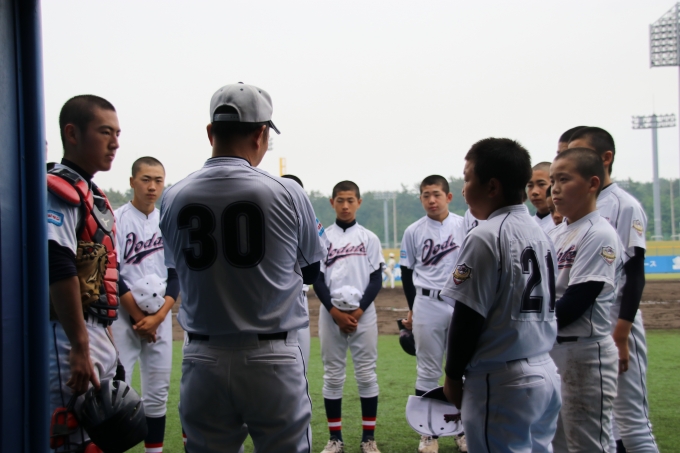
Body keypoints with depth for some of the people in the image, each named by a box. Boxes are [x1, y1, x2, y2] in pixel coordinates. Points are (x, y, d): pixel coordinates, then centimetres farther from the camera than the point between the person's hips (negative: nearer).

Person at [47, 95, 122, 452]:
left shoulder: (95, 196, 18)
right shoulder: (59, 191, -13)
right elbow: (59, 270, -23)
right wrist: (79, 347, -24)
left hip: (99, 336, 10)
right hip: (69, 336, -10)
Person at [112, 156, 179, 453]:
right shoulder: (116, 220, -5)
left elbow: (175, 276, 6)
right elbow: (112, 276, -10)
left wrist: (157, 316, -6)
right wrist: (138, 317, -10)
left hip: (160, 318, 5)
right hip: (124, 317, -4)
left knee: (158, 392, 7)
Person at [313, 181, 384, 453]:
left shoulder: (369, 239, 6)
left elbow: (376, 280, 2)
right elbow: (317, 280, 1)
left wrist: (358, 311, -10)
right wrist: (336, 313, -10)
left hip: (363, 314, 0)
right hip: (330, 314, 0)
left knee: (366, 374, 2)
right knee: (332, 376, 4)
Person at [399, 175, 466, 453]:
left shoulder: (465, 227, 1)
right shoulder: (413, 232, 1)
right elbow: (407, 272, 8)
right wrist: (412, 309, 8)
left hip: (461, 304, 1)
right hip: (426, 305, 0)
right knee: (428, 371, 4)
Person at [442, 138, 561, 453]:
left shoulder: (484, 237, -14)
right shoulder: (540, 234, 11)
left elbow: (468, 317, -14)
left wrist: (453, 375, -2)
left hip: (502, 382, -8)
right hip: (545, 374, 8)